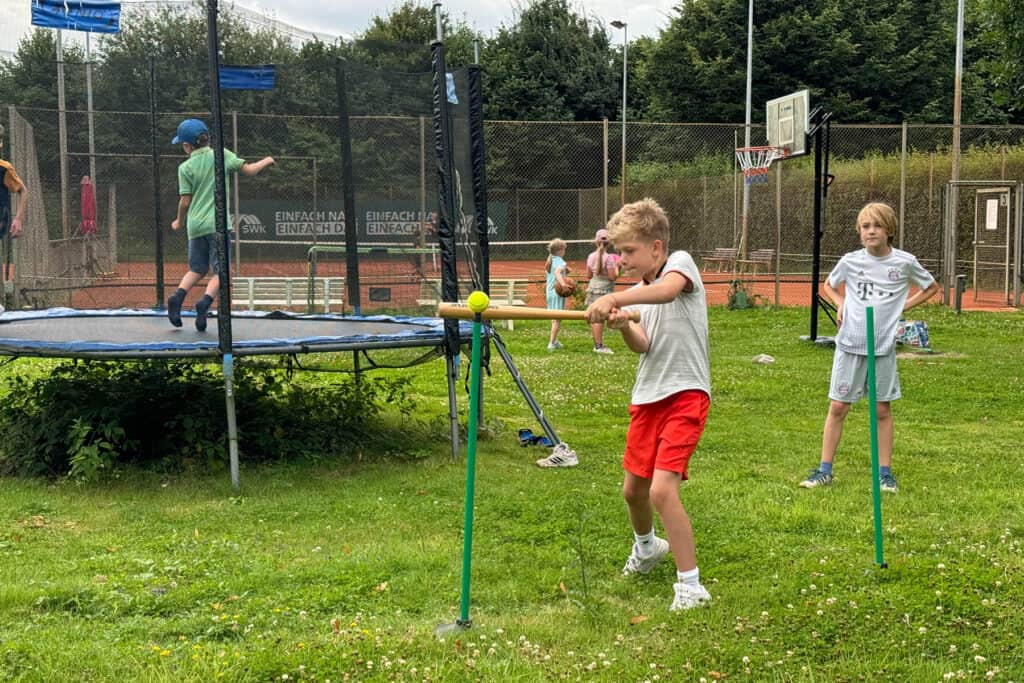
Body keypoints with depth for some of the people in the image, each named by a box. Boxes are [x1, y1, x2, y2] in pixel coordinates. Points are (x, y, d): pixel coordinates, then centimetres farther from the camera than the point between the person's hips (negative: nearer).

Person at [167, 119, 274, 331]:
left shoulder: (185, 168, 2)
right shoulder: (221, 155, 2)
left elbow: (185, 201, 1)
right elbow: (248, 170, 2)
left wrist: (179, 222, 18)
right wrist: (266, 161, 22)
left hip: (195, 225, 2)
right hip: (218, 224, -2)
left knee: (197, 269, 17)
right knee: (220, 271, 0)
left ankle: (177, 297, -5)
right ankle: (205, 302, -23)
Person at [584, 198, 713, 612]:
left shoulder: (681, 262, -8)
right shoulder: (640, 291, 12)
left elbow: (667, 289, -34)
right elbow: (643, 346, -4)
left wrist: (615, 298, -46)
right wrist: (623, 324, -24)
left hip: (685, 394, -8)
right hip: (647, 395, 8)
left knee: (662, 488, -20)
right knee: (633, 488, 17)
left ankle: (690, 586, -9)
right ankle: (646, 547, 48)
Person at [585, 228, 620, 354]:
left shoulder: (591, 256, 6)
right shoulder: (608, 257, -13)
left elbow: (589, 275, 11)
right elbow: (613, 276, -14)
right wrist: (616, 267, 1)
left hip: (592, 286, 7)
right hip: (604, 289, -7)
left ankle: (597, 345, 17)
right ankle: (599, 346, -4)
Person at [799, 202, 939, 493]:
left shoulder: (904, 262, -2)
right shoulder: (850, 261, 0)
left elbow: (931, 287, 14)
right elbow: (829, 285, 20)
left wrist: (903, 306, 2)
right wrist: (841, 305, 2)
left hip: (884, 347, 0)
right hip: (850, 344, 0)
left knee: (883, 409, 7)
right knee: (838, 407, 2)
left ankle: (885, 472, 17)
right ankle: (825, 470, 11)